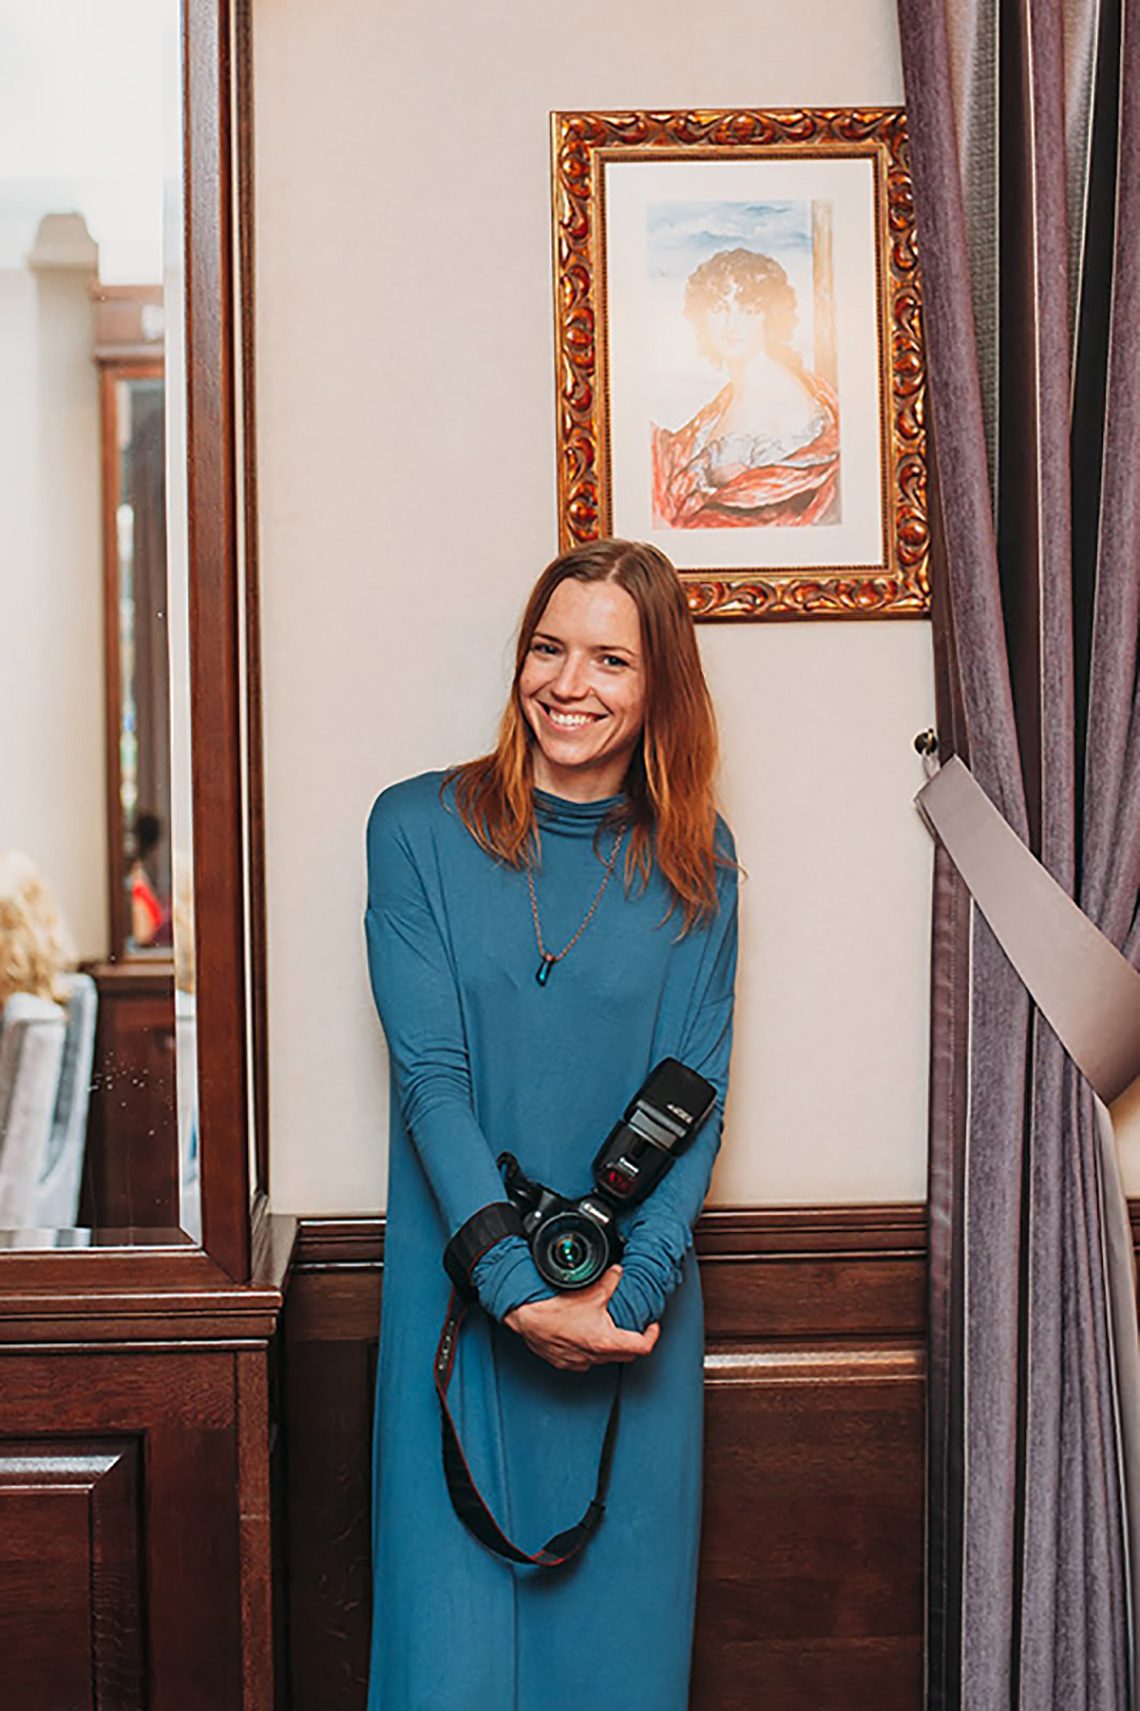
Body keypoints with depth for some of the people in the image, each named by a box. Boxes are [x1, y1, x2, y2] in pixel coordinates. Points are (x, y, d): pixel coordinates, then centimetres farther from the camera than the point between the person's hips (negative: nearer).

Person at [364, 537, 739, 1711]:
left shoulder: (693, 862, 2)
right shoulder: (419, 829, -4)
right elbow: (429, 1076, -9)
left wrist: (636, 1280, -14)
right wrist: (521, 1285, -18)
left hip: (635, 1304, 2)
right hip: (464, 1295, -1)